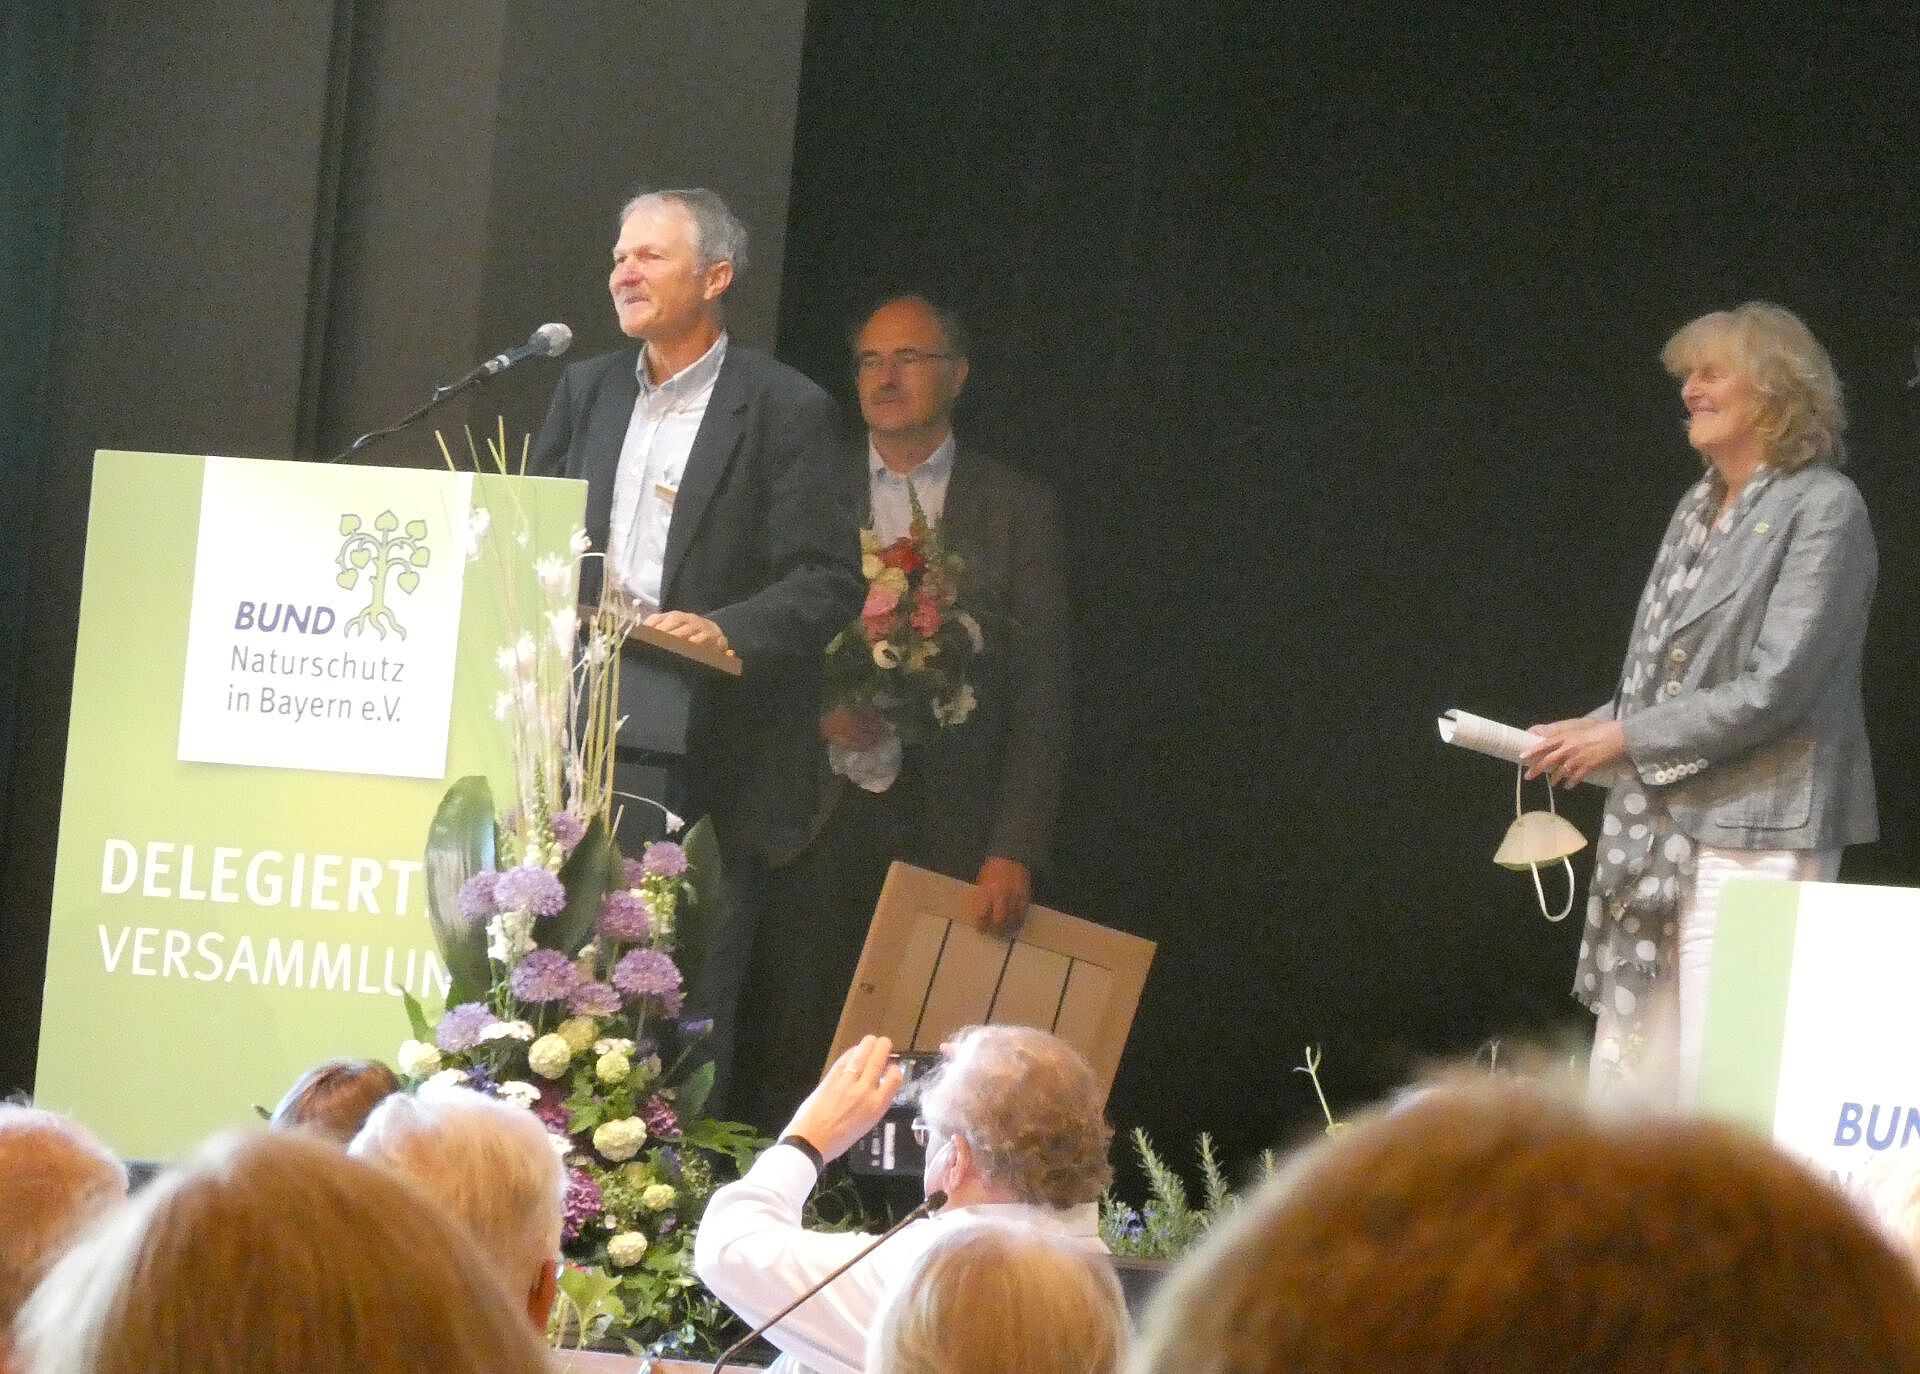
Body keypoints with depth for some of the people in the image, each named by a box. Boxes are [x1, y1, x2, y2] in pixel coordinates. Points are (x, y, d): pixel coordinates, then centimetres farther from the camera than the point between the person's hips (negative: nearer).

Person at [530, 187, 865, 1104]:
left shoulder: (787, 410, -2)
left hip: (705, 749, -5)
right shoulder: (586, 391, 15)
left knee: (687, 1000, -5)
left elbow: (830, 582, -8)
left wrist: (727, 632, -23)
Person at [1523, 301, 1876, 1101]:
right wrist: (1586, 737, 6)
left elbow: (1775, 688, -16)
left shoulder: (1822, 510, -8)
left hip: (1754, 836, -8)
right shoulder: (1698, 509, 17)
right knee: (1626, 1079, 5)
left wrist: (1625, 738, -13)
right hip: (1660, 830, 8)